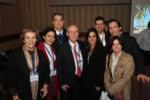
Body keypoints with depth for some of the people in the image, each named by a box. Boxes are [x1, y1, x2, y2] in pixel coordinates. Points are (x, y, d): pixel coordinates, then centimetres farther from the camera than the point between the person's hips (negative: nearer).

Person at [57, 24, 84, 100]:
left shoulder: (82, 46, 1)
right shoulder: (62, 48, -13)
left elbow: (84, 63, 7)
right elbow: (59, 68, -10)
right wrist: (62, 83, -10)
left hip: (81, 81, 4)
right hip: (68, 82, -4)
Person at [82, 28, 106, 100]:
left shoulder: (101, 50, -8)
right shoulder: (85, 50, 7)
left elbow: (102, 68, -13)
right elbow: (84, 67, 9)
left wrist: (99, 84, -15)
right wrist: (84, 80, 4)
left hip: (96, 83, -5)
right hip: (86, 82, 5)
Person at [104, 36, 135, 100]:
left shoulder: (129, 58, -14)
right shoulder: (108, 57, 1)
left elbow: (125, 78, -17)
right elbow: (106, 73, 1)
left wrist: (111, 89, -15)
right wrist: (109, 87, -11)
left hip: (122, 92, -3)